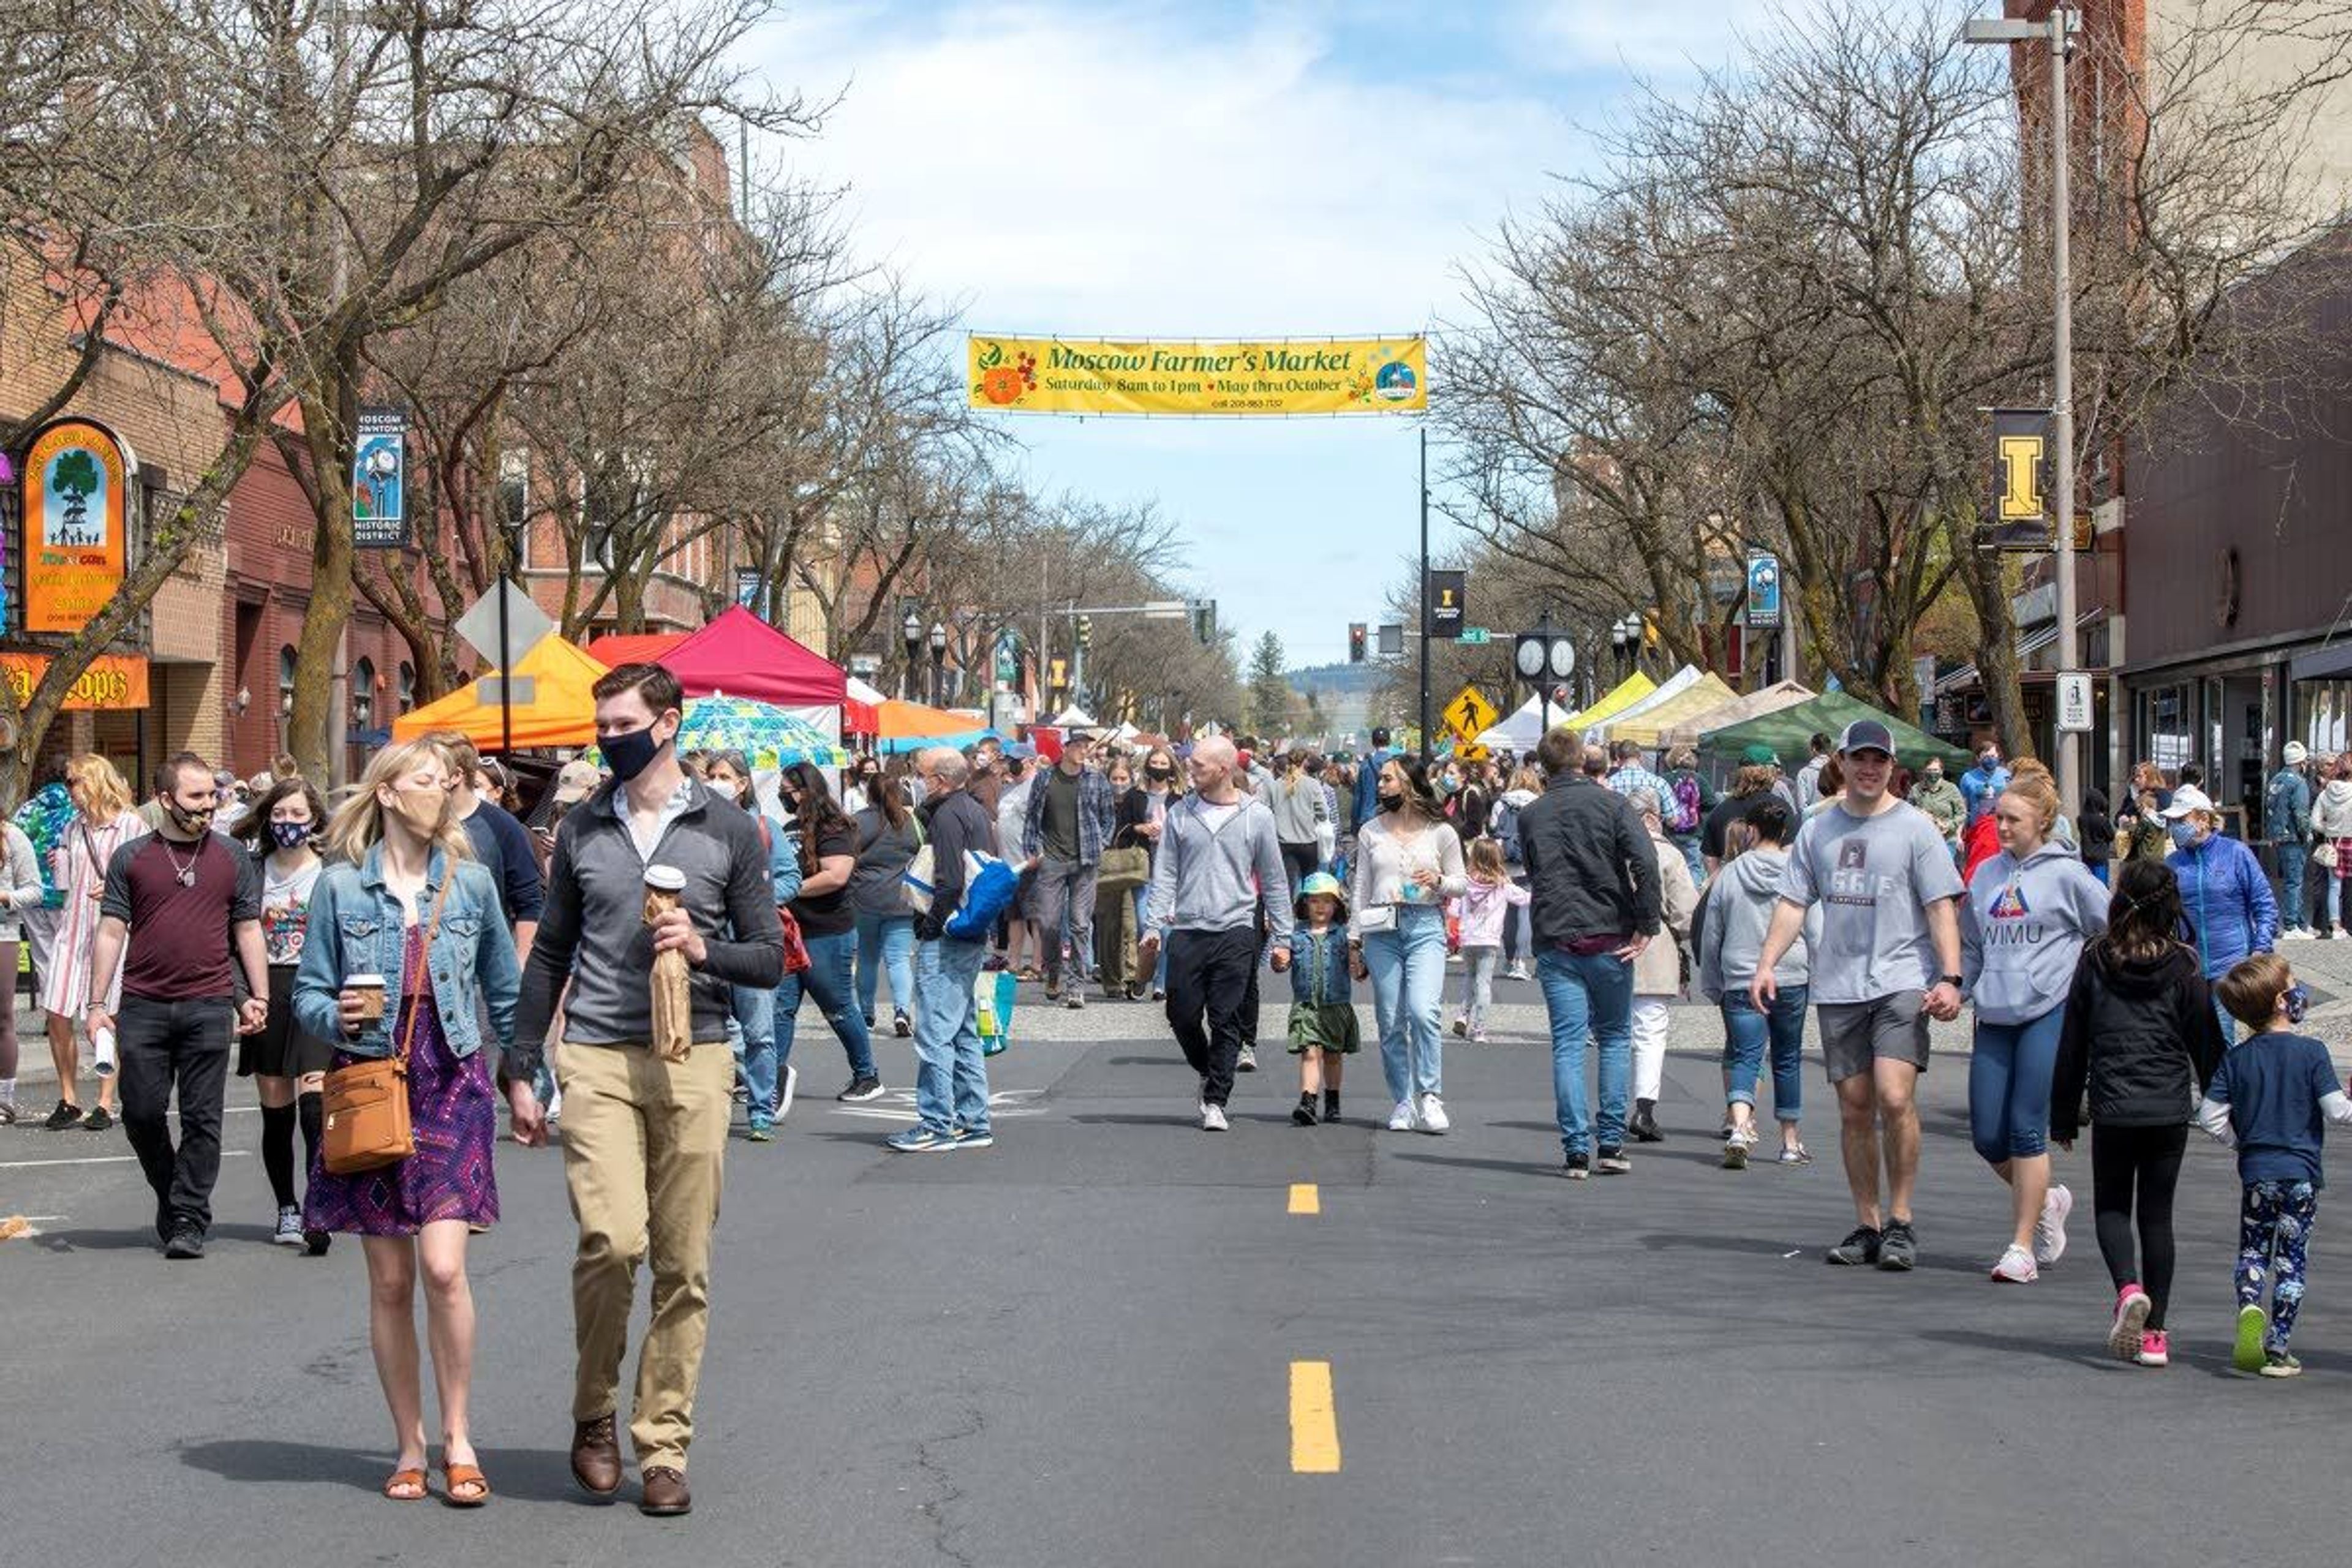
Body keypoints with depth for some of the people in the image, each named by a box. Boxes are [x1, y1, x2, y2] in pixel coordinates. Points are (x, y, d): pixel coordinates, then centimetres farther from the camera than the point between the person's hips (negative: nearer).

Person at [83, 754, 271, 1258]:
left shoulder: (233, 860, 10)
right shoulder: (131, 858, 7)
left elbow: (248, 931, 13)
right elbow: (111, 933, 6)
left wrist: (258, 997, 6)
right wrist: (97, 1004, 0)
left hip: (209, 1006, 0)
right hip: (143, 1005, 0)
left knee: (202, 1118, -2)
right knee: (142, 1112, 2)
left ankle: (189, 1218, 4)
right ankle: (170, 1195, 24)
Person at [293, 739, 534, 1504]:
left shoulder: (470, 881, 6)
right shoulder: (340, 885, 1)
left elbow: (504, 991, 15)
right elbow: (308, 994, 5)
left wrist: (520, 1082, 14)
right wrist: (338, 1016, -16)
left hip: (453, 1081, 0)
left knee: (443, 1267, -13)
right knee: (390, 1281, 3)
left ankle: (458, 1440, 0)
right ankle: (410, 1445, 15)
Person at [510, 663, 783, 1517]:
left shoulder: (728, 830, 6)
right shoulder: (582, 830, 11)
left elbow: (770, 958, 7)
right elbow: (550, 955, 17)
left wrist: (704, 949, -13)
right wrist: (520, 1068, 12)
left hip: (693, 1061, 0)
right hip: (597, 1060, 0)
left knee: (683, 1266, 2)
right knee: (612, 1238, -16)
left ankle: (664, 1447, 12)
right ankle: (594, 1412, 6)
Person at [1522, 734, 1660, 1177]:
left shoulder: (1530, 816, 7)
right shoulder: (1609, 803, -2)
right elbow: (1645, 862, -15)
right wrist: (1646, 926, -9)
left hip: (1555, 944, 1)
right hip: (1609, 940, -1)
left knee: (1568, 1045, 1)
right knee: (1615, 1039, 12)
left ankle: (1577, 1150, -5)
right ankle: (1611, 1144, 9)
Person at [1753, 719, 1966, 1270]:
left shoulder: (1915, 828, 2)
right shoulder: (1817, 831, 13)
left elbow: (1941, 909, -2)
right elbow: (1793, 904, 13)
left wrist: (1950, 979, -11)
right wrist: (1766, 965, 1)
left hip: (1902, 981, -4)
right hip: (1837, 986, 4)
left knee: (1895, 1097, -18)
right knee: (1855, 1110, 6)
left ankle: (1900, 1221, -6)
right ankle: (1867, 1226, 15)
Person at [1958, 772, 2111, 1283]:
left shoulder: (2065, 873, -2)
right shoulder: (1987, 874, 13)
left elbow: (2112, 931, 4)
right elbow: (1971, 945, 21)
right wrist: (1953, 988, 9)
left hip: (2049, 1013, -5)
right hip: (1995, 1017, 5)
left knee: (2027, 1131, -9)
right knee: (1988, 1137, 2)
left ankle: (2023, 1246, 0)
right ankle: (2046, 1200, 29)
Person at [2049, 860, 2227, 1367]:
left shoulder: (2094, 962, -2)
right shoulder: (2183, 967, -2)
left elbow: (2073, 1044, 3)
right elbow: (2207, 1043, 3)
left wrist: (2064, 1116, 11)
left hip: (2113, 1109, -1)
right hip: (2169, 1110, 1)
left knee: (2111, 1207, 13)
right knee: (2157, 1215, 9)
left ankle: (2129, 1289, -15)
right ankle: (2154, 1334, 8)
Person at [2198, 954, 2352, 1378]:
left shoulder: (2236, 1059, -1)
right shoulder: (2312, 1053, -10)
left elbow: (2210, 1117, -3)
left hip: (2255, 1172, 2)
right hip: (2301, 1172, -2)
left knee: (2252, 1252, 15)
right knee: (2291, 1261, 7)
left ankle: (2250, 1308, -13)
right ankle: (2277, 1348, 7)